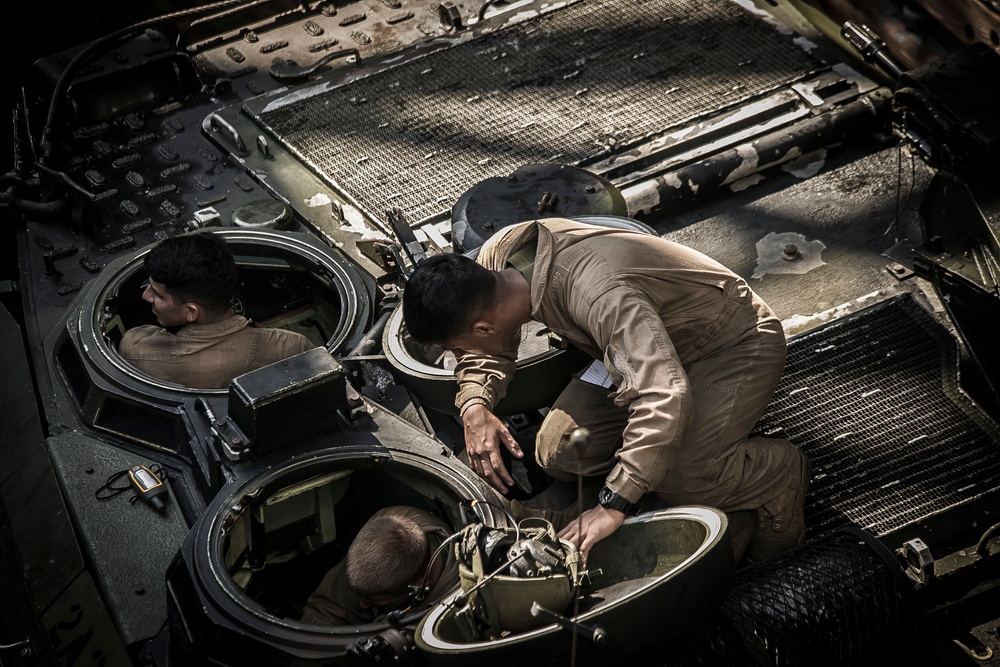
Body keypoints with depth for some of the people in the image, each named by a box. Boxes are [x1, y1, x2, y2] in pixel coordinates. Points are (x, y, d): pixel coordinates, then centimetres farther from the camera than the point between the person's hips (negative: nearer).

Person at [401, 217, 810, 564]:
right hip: (653, 343, 9)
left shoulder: (600, 295, -42)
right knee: (558, 453, -10)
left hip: (737, 343, -9)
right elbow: (488, 350, 6)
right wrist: (474, 408, -15)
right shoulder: (497, 256, -16)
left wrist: (612, 506, -51)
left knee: (680, 475, -32)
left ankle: (782, 475, 1)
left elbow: (665, 396, -52)